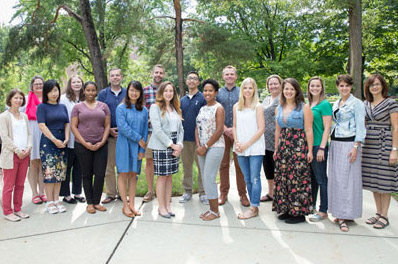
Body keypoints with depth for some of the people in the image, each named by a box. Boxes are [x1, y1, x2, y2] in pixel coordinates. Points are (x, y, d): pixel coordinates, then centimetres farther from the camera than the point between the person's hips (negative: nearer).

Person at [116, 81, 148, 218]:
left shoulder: (144, 110, 9)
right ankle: (125, 206, 5)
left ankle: (131, 204, 14)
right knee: (123, 174, -2)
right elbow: (122, 126, -11)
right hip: (124, 144, -3)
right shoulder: (121, 108, -1)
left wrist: (142, 149, 1)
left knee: (133, 174, 6)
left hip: (138, 146, 3)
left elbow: (145, 130, 8)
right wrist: (138, 139, -11)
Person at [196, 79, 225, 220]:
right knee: (205, 178, 9)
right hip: (202, 148, 8)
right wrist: (198, 145, -2)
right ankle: (212, 208, 20)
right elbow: (197, 128, 13)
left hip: (215, 147, -7)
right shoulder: (202, 109, 15)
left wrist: (205, 147, -13)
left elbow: (219, 131, -14)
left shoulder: (219, 108, -6)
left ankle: (215, 211, 3)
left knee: (209, 178, -9)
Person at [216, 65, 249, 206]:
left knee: (240, 165, 1)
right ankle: (223, 193, 16)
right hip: (223, 133, 1)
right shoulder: (218, 93, 9)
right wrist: (226, 129, -8)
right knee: (223, 164, 5)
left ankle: (242, 194, 10)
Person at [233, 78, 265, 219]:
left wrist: (247, 144, -11)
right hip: (241, 149, 5)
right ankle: (254, 206, 21)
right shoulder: (236, 106, 9)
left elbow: (261, 129, -9)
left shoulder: (258, 106, -4)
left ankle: (253, 208, 6)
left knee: (255, 178, -2)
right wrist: (237, 143, -1)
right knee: (247, 179, 11)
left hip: (255, 148, -5)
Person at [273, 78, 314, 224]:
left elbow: (308, 130, -7)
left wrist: (310, 150, -11)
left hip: (299, 147, -6)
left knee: (298, 178, -4)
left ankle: (299, 212, 6)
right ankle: (286, 209, 19)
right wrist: (276, 149, 15)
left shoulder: (304, 108, -3)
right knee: (282, 178, 7)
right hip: (283, 147, 6)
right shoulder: (279, 109, 13)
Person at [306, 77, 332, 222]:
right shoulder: (307, 105, 12)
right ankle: (311, 205, 27)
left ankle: (323, 211, 9)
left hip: (318, 146, -7)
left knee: (321, 179, 0)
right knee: (312, 177, 16)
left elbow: (327, 128, -12)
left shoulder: (325, 104, -7)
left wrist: (321, 148, -17)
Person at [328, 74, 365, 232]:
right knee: (335, 178, 7)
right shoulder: (336, 104, 16)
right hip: (335, 143, 7)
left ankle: (344, 216, 1)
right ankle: (339, 213, 16)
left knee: (346, 179, -6)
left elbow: (360, 127, -9)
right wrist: (330, 143, 15)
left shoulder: (356, 103, -4)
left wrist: (356, 147, -17)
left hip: (348, 143, -7)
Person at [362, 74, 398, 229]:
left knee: (384, 181, 0)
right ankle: (378, 213, 22)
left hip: (385, 143, -6)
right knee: (373, 180, 10)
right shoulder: (366, 103, 12)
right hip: (368, 144, 6)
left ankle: (384, 216, 10)